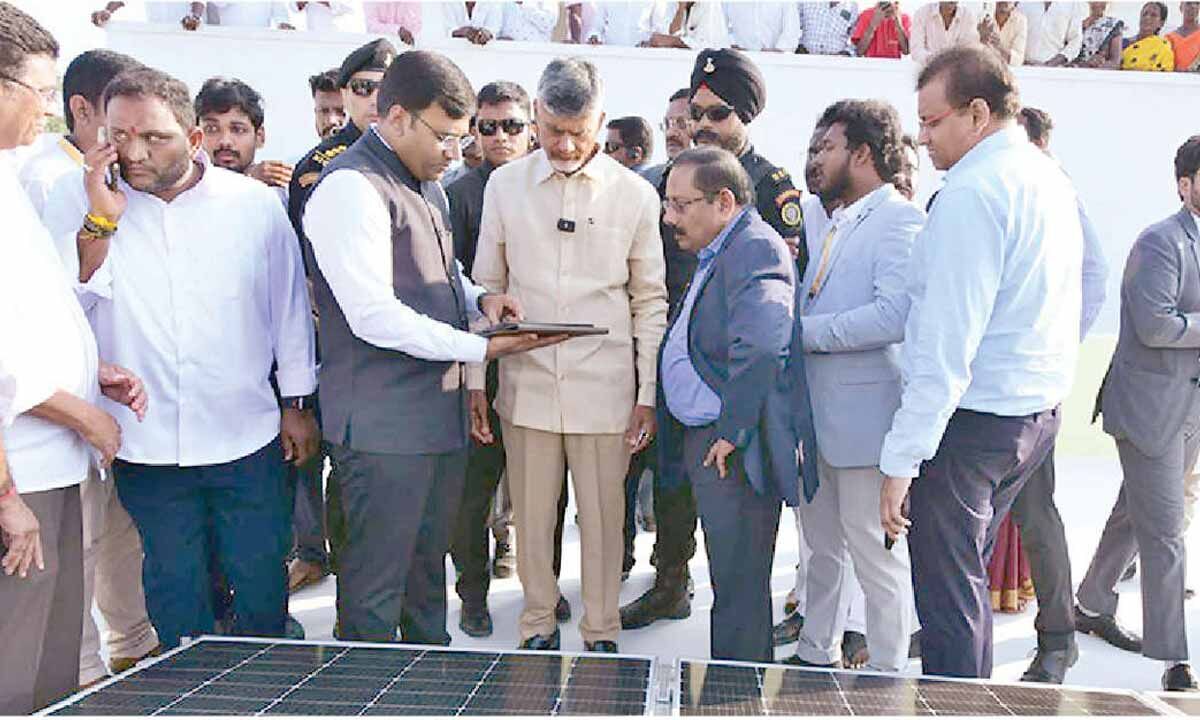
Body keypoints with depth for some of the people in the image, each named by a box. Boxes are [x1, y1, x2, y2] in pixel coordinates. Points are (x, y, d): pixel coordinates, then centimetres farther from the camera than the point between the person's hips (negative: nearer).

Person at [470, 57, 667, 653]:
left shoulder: (635, 194, 0)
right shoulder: (504, 185, 4)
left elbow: (650, 301, 4)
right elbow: (486, 289, 7)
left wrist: (647, 395, 0)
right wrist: (475, 381, 4)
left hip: (604, 388, -1)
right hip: (526, 384, 1)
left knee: (603, 518, 8)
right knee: (532, 515, 11)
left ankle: (601, 631, 27)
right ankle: (539, 622, 30)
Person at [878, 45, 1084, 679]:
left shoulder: (972, 192, -18)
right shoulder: (1051, 178, 12)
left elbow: (947, 343, -23)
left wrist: (901, 459, -21)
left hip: (972, 421, -10)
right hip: (1039, 410, 10)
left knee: (948, 595, 2)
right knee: (967, 575, 22)